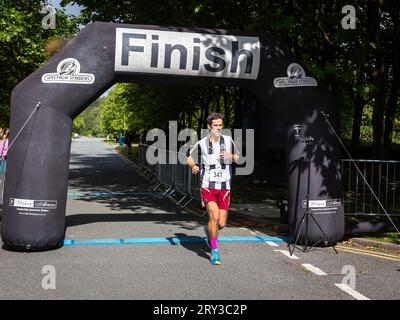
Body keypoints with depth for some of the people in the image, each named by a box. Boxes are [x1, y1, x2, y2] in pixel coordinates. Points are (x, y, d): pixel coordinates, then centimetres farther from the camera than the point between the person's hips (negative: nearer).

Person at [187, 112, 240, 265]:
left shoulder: (228, 140, 4)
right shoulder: (201, 143, -2)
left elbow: (238, 159, 13)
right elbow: (189, 158, 10)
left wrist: (231, 156, -9)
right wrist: (193, 166, -12)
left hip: (224, 188, 3)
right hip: (207, 186, -3)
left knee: (221, 224, 2)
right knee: (214, 215, -22)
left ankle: (209, 231, 39)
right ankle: (214, 251, -6)